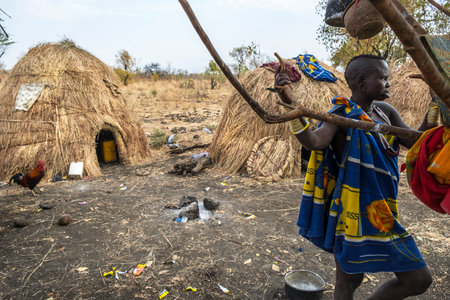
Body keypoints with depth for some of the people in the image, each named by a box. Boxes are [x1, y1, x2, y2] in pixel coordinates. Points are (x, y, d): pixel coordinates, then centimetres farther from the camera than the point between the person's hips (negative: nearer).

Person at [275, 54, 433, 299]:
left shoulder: (385, 112, 8)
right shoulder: (341, 115, -14)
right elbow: (314, 142, -32)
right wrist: (292, 106, -46)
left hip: (381, 212, 8)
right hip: (352, 213, -7)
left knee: (418, 279, 15)